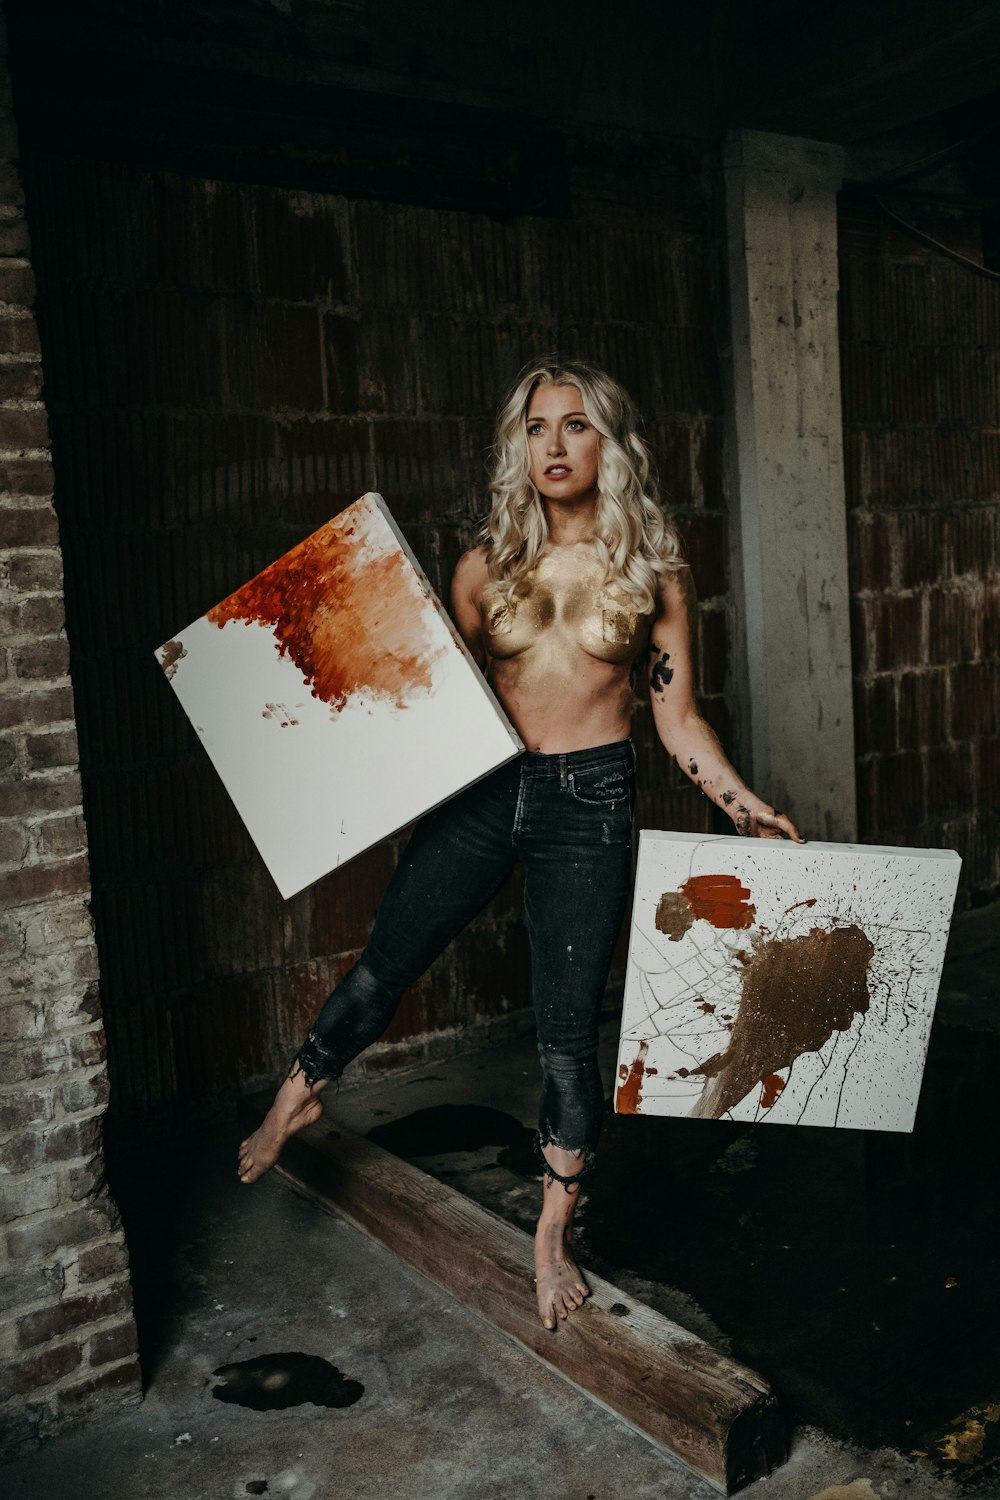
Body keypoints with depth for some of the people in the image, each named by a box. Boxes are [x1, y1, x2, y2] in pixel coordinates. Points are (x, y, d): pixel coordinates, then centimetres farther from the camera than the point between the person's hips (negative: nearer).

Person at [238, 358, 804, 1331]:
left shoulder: (654, 570, 1)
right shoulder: (483, 570, 4)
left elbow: (677, 717, 3)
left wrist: (743, 802, -7)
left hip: (590, 804, -1)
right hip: (480, 791, 2)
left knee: (567, 1030, 3)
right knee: (385, 961, 8)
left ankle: (552, 1236, 22)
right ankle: (298, 1095, 38)